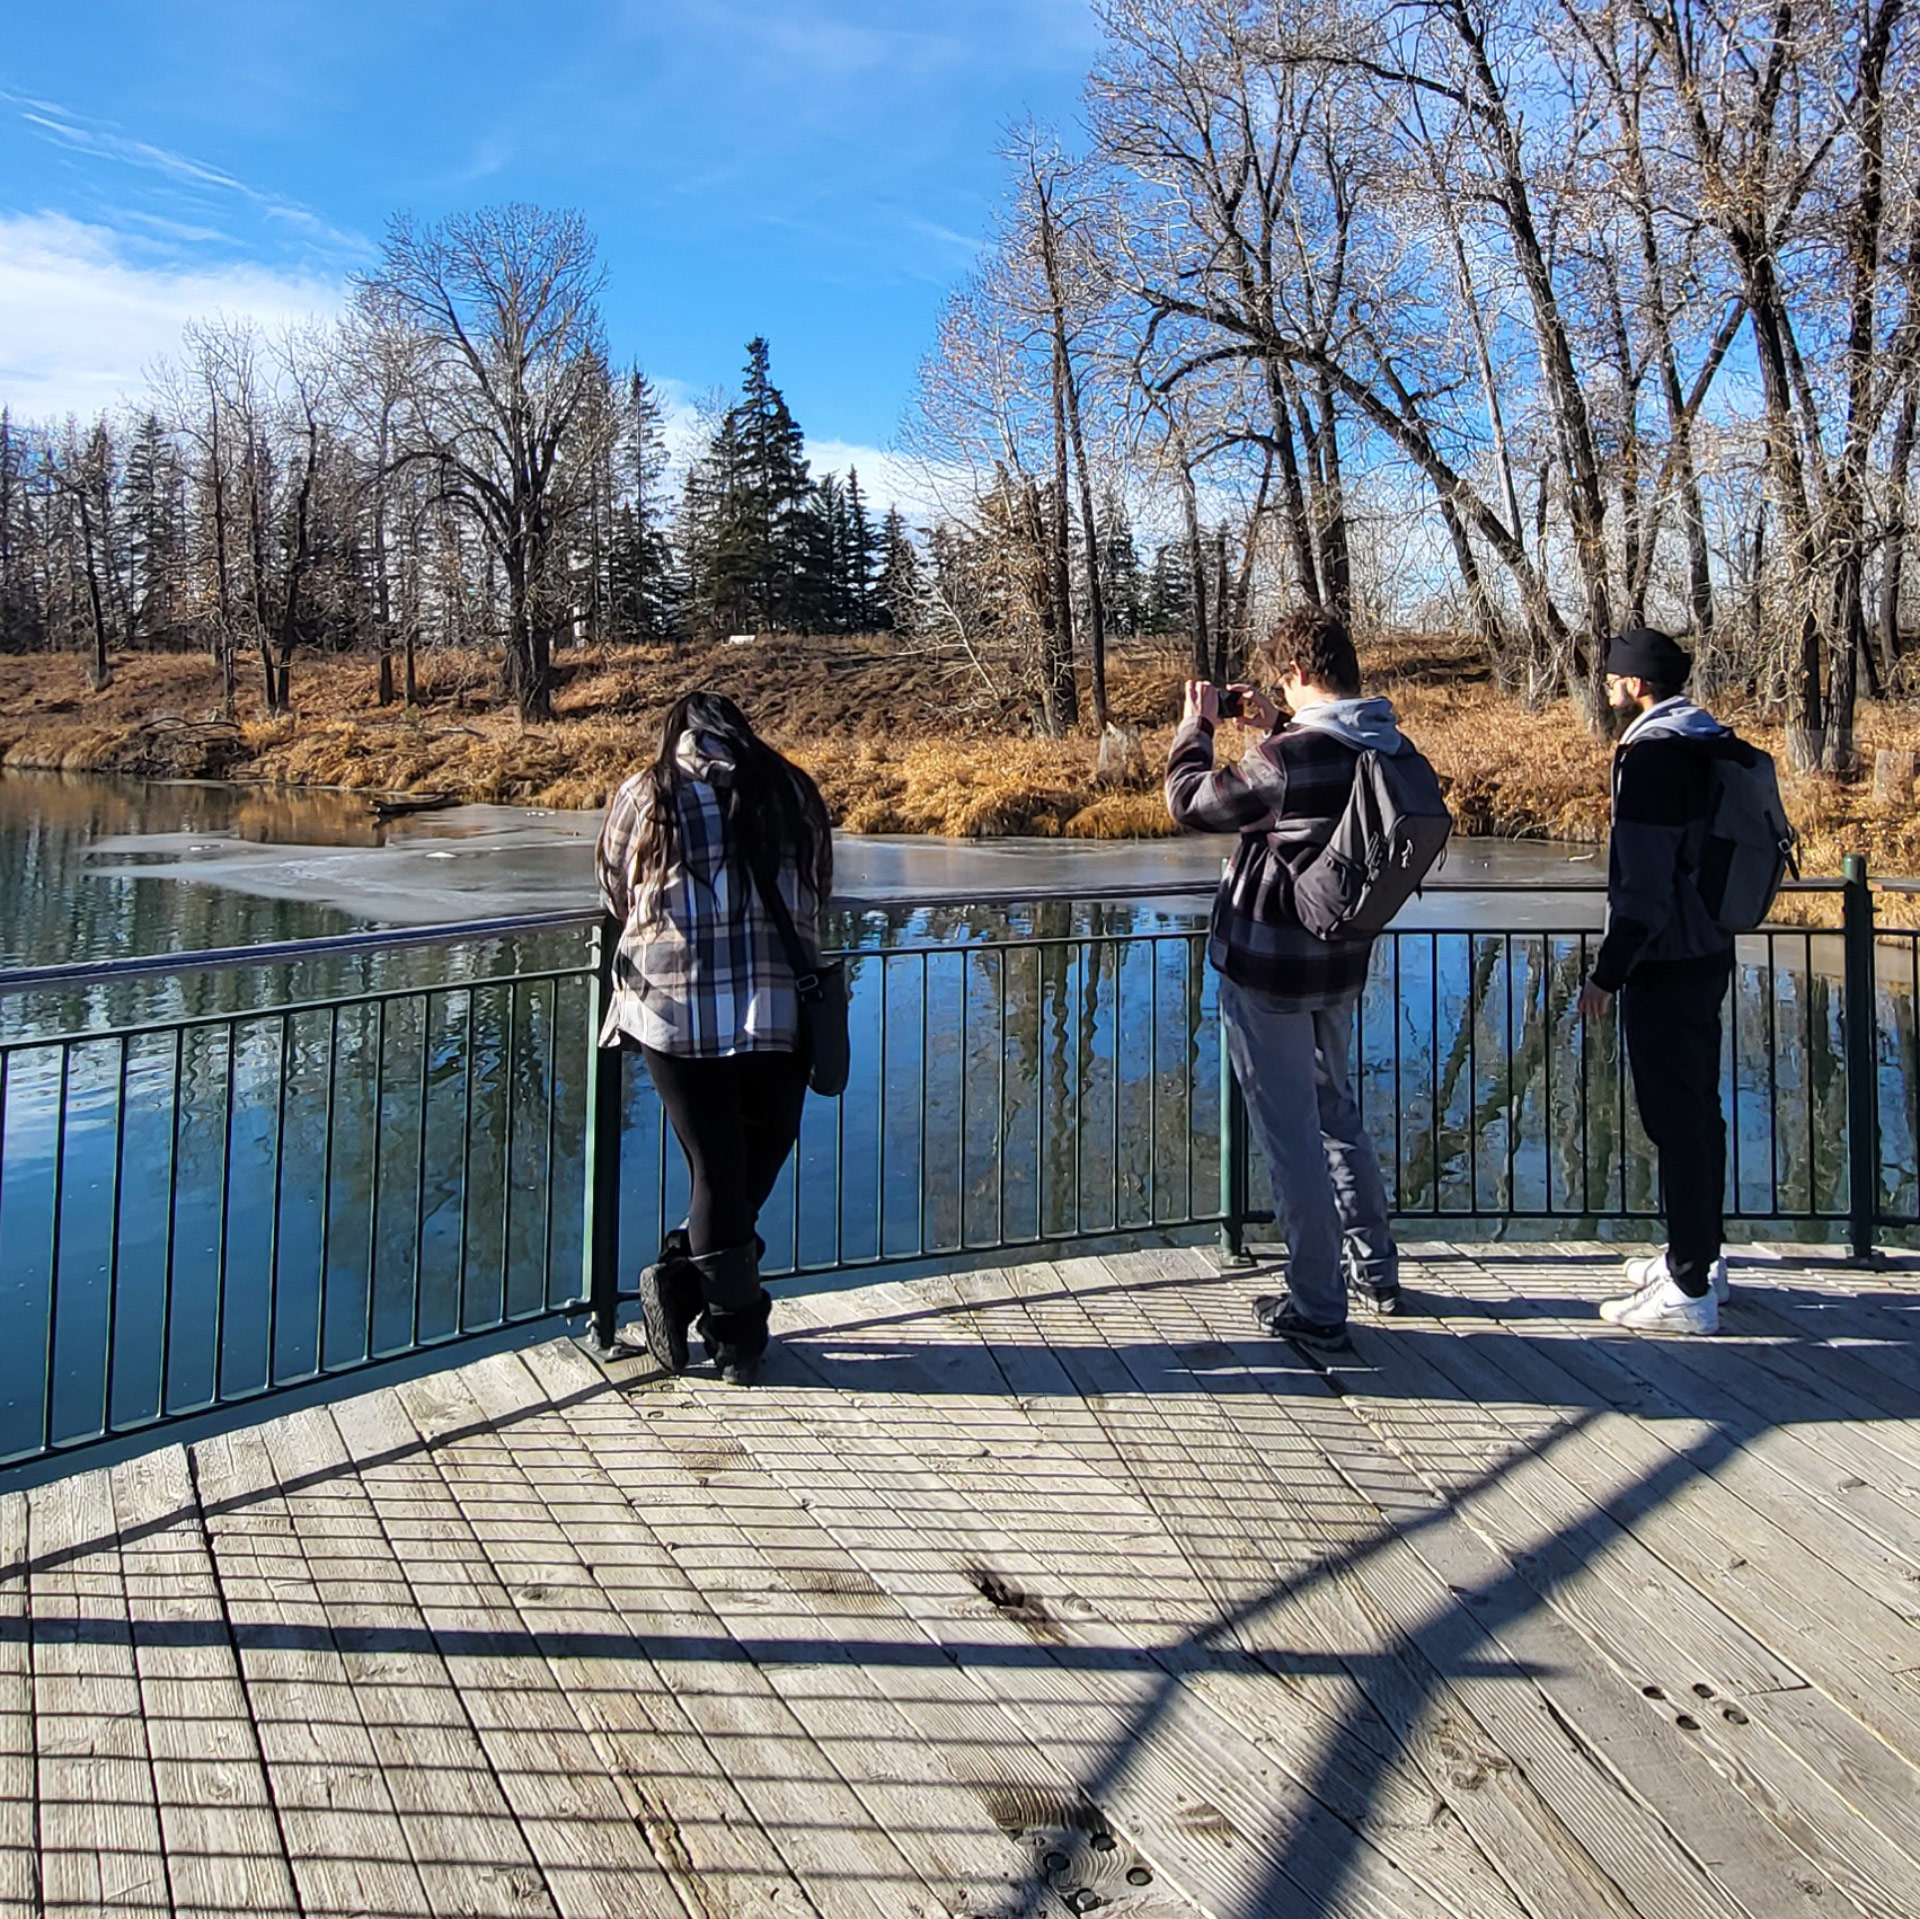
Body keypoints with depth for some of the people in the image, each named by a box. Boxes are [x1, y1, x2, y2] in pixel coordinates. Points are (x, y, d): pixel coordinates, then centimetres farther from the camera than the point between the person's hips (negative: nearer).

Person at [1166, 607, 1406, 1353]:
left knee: (1291, 1136, 2)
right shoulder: (1388, 749, 1)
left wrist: (1196, 725, 4)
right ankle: (1375, 1267, 36)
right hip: (1341, 964, 8)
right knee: (1334, 1110, 24)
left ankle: (1317, 1308, 11)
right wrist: (1274, 730, 15)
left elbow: (1190, 801, -11)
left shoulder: (1292, 756, -24)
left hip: (1268, 969, -8)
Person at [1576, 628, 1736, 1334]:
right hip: (1709, 951, 10)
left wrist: (1607, 973, -18)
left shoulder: (1652, 753, -18)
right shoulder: (1713, 745, 12)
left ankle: (1688, 1289, 0)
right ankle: (1701, 1254, 31)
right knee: (1698, 1108, 18)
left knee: (1674, 1118, -5)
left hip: (1666, 964, -10)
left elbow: (1644, 883, -22)